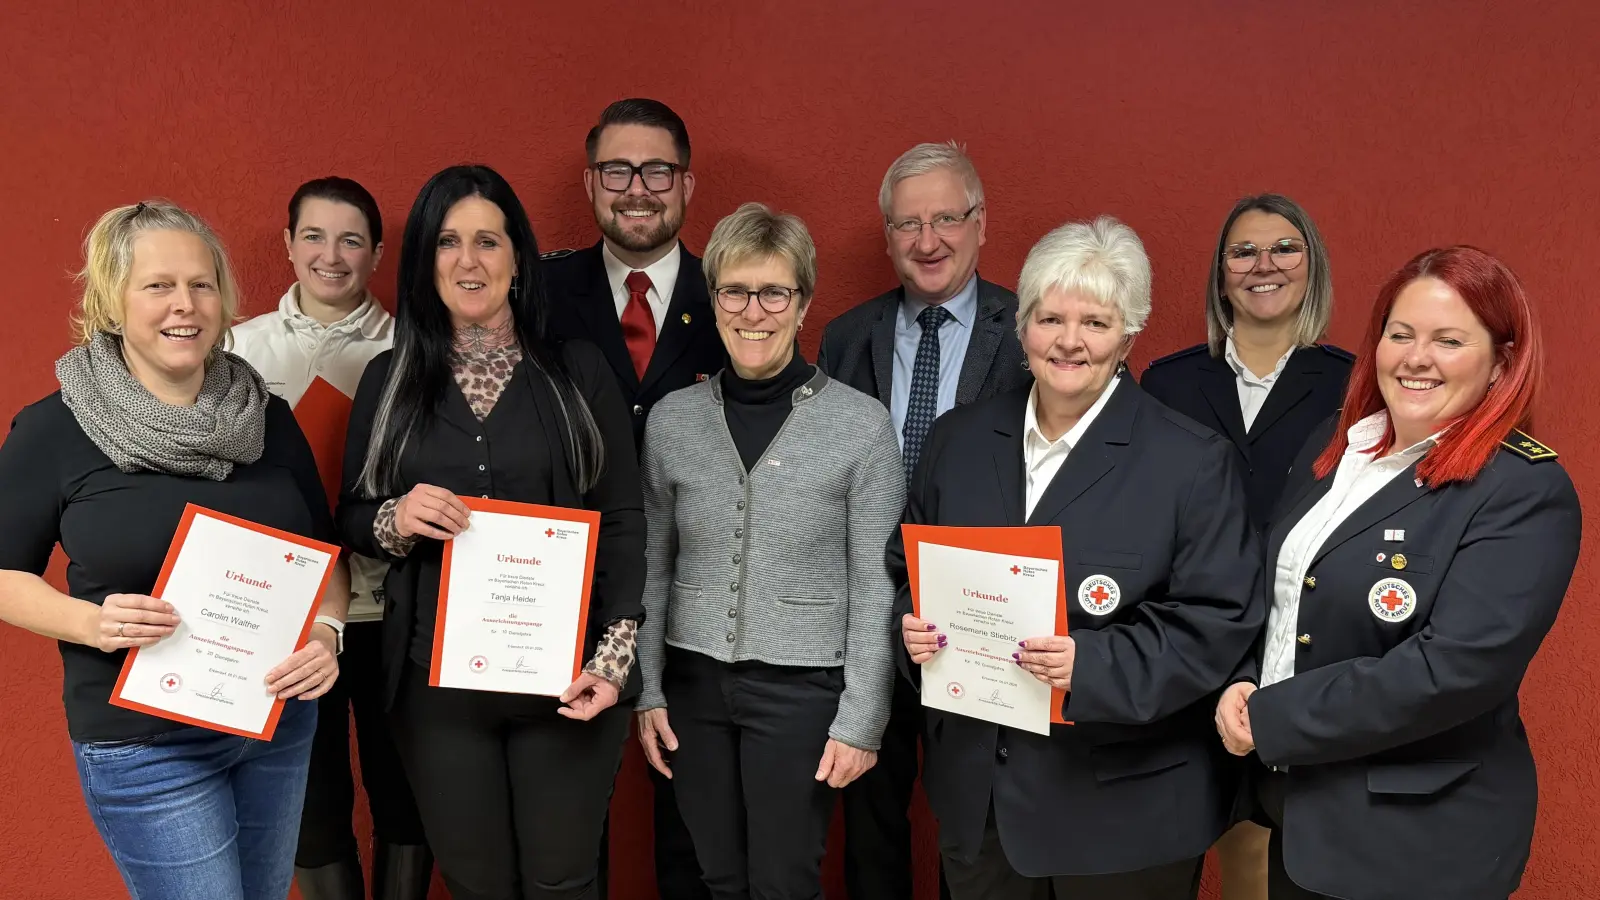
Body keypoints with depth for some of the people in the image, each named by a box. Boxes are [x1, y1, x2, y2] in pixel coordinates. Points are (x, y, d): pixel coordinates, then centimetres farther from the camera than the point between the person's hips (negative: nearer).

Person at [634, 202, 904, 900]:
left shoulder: (862, 424, -8)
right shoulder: (672, 419, 1)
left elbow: (875, 590, -6)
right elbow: (653, 570, 9)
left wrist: (862, 720, -7)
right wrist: (647, 691, 7)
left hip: (801, 687, -3)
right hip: (695, 684, 3)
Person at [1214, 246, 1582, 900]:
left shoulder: (1526, 493, -16)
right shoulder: (1336, 444, 5)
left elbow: (1454, 668, -26)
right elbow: (1273, 588, 11)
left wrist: (1270, 720, -20)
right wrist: (1241, 686, -8)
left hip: (1424, 843, -6)